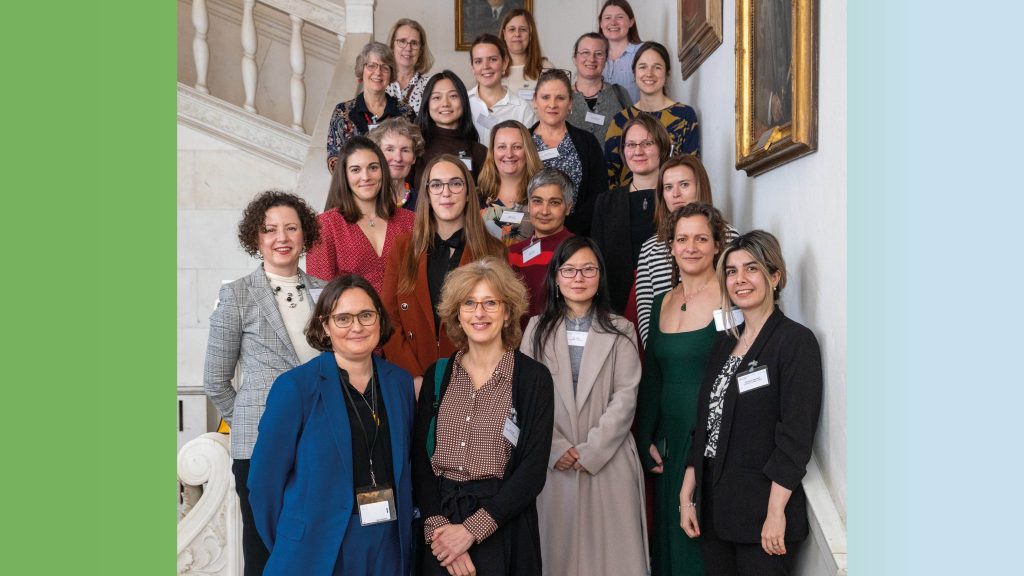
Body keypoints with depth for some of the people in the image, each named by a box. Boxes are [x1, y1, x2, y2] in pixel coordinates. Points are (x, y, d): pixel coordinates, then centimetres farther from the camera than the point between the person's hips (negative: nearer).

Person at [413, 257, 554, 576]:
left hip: (502, 531, -2)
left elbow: (533, 469, -11)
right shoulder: (437, 374, 4)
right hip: (439, 521, 3)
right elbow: (420, 457, 0)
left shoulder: (533, 378, -6)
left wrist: (471, 530, -15)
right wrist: (437, 527, -13)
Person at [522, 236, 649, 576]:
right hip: (554, 461, 1)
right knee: (560, 547, 5)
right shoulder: (537, 328, 9)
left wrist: (591, 450, -11)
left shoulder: (620, 331, 6)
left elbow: (625, 397, -3)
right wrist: (556, 447, -10)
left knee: (612, 547, 0)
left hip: (609, 459, -1)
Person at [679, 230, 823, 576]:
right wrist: (686, 495, 8)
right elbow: (704, 425, 11)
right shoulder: (724, 342, 11)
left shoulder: (796, 341, -9)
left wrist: (776, 512, -18)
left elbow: (796, 436, -14)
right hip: (714, 507, 6)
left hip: (762, 509, -6)